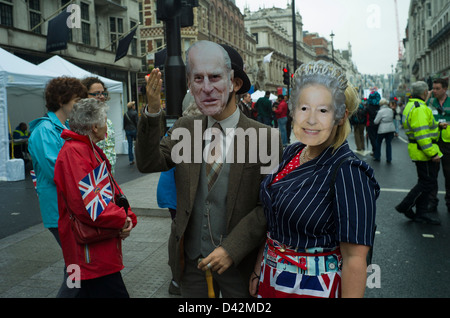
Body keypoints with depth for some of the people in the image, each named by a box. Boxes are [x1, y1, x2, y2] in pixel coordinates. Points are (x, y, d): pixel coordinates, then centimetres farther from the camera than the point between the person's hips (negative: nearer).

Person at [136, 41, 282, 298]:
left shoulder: (264, 137, -13)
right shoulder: (184, 129, 1)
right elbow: (148, 163, -8)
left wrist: (232, 250, -21)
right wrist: (152, 112, -20)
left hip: (240, 262, -3)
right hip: (191, 259, 3)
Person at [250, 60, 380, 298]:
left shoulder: (348, 172, -21)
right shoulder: (291, 154, 0)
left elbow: (354, 259, -21)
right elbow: (272, 222, 8)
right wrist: (259, 270, 11)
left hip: (315, 287, -6)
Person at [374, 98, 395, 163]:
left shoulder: (380, 112, -12)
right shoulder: (391, 110, 3)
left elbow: (376, 122, -10)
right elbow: (392, 118, 14)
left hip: (382, 129, -4)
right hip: (391, 128, 4)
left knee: (378, 143, 13)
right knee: (388, 143, 8)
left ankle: (377, 157, 19)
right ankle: (389, 159, 8)